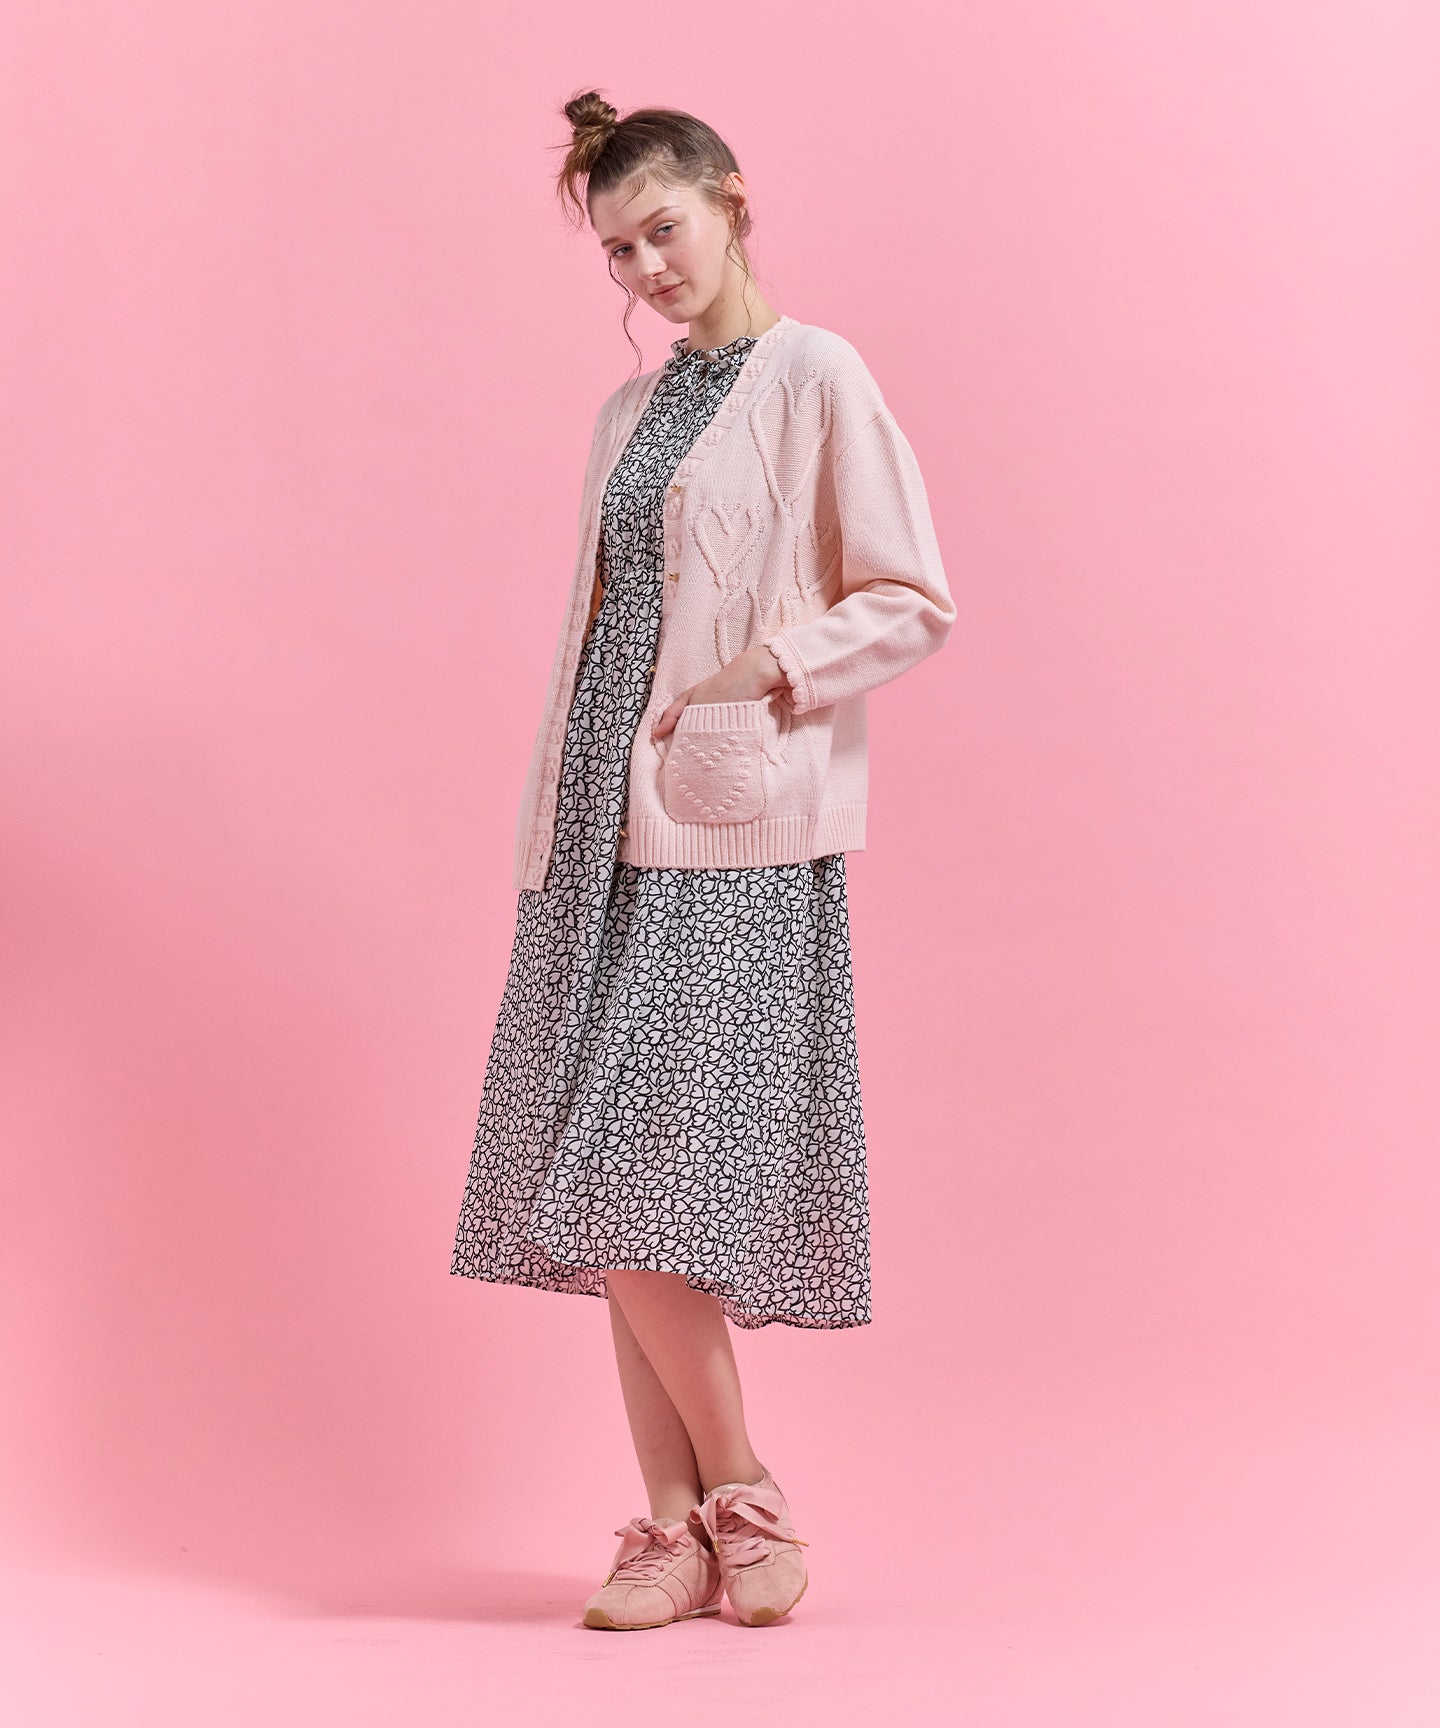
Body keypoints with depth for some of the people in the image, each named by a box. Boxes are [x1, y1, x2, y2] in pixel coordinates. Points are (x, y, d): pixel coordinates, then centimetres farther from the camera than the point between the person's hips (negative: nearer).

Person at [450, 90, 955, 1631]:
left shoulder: (813, 378, -2)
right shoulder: (628, 412, 19)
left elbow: (914, 606, -4)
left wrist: (770, 667, -17)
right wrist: (550, 825, 13)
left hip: (733, 837, -7)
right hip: (604, 831, 7)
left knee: (641, 1184, -10)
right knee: (608, 1198, 3)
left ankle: (740, 1504, 6)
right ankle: (679, 1530, 11)